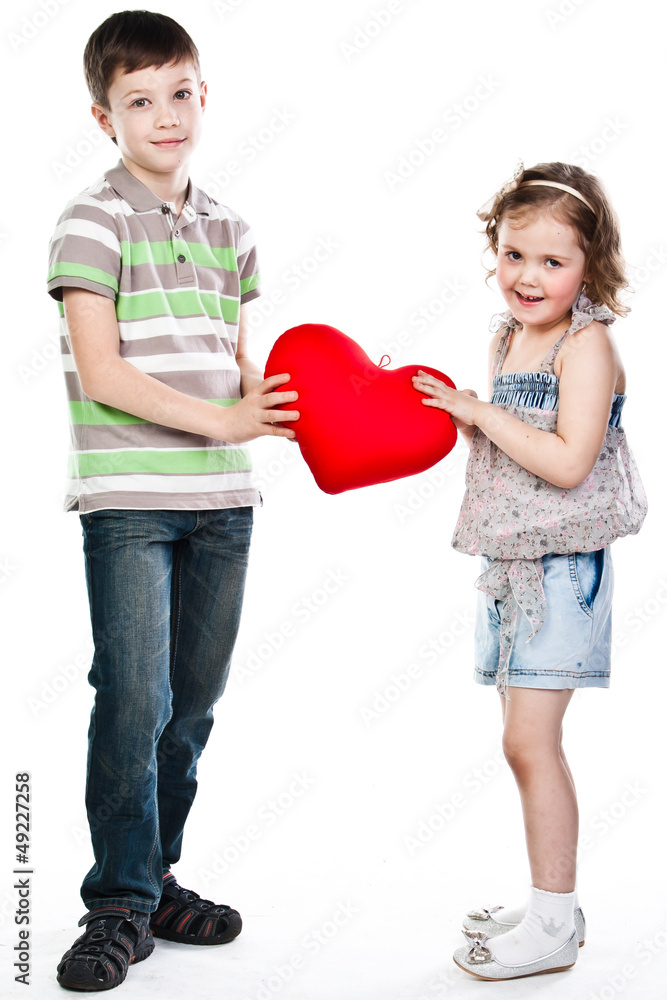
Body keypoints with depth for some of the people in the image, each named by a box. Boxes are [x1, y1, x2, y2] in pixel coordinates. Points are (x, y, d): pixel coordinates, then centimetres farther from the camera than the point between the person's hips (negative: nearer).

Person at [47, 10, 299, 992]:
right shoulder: (94, 221, -4)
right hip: (129, 498, -6)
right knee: (133, 699, -7)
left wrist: (297, 421, -1)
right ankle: (122, 906, 6)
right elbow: (102, 372, -13)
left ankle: (156, 876, 25)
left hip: (222, 501, 6)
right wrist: (221, 421, -18)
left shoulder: (226, 229, 14)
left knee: (192, 701, 11)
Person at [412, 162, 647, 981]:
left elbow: (568, 461, -21)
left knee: (529, 739, -8)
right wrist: (442, 410, 5)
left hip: (561, 566, -8)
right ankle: (548, 902, 25)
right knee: (524, 741, 13)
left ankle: (554, 924, 4)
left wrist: (480, 412, -18)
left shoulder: (587, 343, -12)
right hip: (507, 564, 8)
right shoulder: (504, 338, 13)